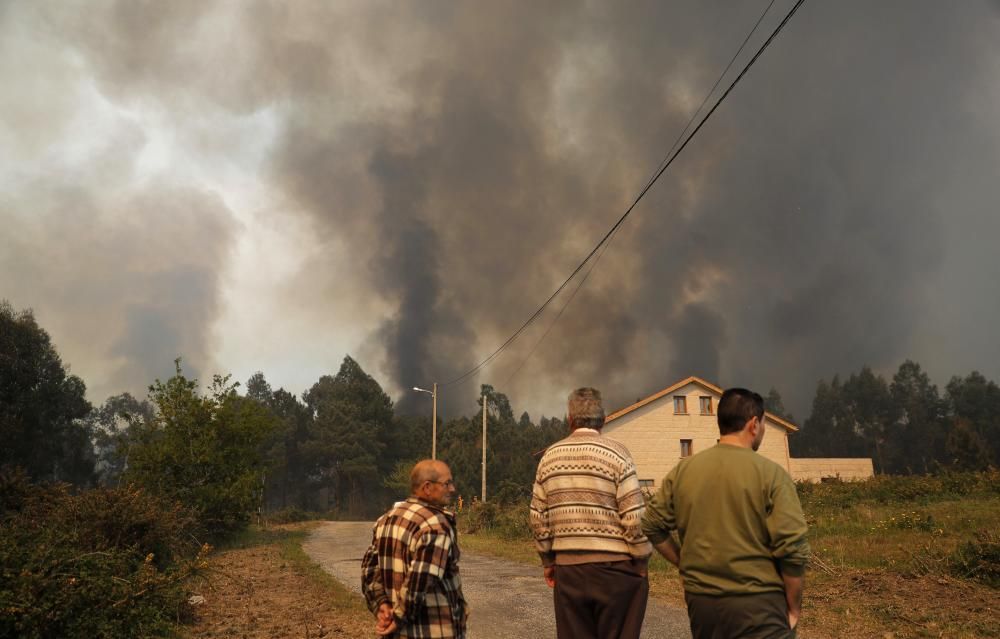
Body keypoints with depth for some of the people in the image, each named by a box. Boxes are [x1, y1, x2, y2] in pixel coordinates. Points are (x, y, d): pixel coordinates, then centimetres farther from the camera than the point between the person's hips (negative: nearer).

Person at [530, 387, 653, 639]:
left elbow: (538, 517, 7)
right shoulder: (615, 453, -7)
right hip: (614, 566, -4)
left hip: (568, 568, 4)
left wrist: (547, 560, 18)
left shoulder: (550, 456, 6)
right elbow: (634, 516, -11)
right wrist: (641, 561, 0)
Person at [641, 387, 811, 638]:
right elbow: (792, 548, -13)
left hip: (700, 601, 5)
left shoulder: (683, 470, 2)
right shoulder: (770, 473, -10)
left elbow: (652, 526, 6)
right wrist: (794, 608, -2)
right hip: (757, 604, -5)